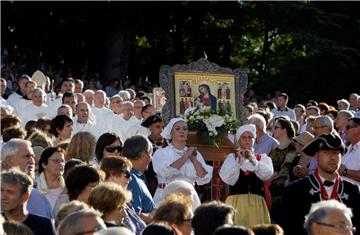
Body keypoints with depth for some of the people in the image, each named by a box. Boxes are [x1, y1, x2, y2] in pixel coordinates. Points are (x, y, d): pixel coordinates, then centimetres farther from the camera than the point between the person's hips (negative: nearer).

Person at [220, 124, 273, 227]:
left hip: (257, 203, 1)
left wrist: (253, 160, -19)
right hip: (236, 202, -1)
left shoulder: (263, 157, 11)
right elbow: (228, 179, -8)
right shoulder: (231, 157, 7)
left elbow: (267, 174, -9)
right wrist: (239, 161, -15)